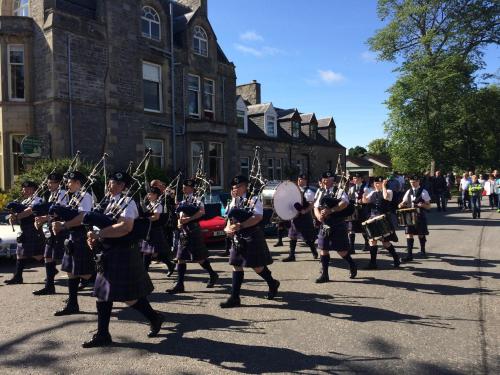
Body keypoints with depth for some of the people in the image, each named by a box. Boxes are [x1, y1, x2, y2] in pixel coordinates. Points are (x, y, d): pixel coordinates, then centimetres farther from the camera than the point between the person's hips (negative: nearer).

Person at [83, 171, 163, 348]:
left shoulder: (127, 202, -14)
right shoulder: (112, 202, 13)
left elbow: (126, 227, -28)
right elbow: (104, 225, 20)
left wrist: (99, 234, -27)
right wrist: (94, 236, 1)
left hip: (124, 254, -9)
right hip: (109, 255, 9)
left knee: (129, 296, -1)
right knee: (102, 293, 10)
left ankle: (155, 318, 22)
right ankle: (102, 335, 20)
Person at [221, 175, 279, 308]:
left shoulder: (253, 199, -9)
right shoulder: (234, 201, 12)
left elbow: (258, 217, -21)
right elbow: (231, 218, 13)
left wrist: (240, 226, -28)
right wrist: (228, 228, -10)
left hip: (253, 238, -7)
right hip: (238, 238, 7)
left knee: (257, 266, 2)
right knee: (236, 266, 6)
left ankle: (273, 283, 30)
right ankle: (234, 298, 11)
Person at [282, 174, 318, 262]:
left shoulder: (308, 192, -12)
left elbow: (312, 204, -19)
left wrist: (304, 211, -29)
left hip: (304, 217, -8)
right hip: (295, 216, 8)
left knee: (307, 238, 3)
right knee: (292, 236, 8)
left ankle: (314, 252, 27)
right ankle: (291, 255, 15)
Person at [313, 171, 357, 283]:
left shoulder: (339, 191, -5)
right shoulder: (321, 194, 13)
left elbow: (344, 203, -22)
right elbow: (316, 208, 9)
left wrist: (330, 210, -29)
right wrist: (319, 216, -14)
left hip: (338, 226, -5)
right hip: (324, 226, 5)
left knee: (341, 250, 1)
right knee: (323, 250, 5)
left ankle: (352, 265, 29)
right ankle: (324, 274, 15)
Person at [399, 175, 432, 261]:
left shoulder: (423, 192, -4)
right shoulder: (408, 191, 8)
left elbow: (428, 206, -3)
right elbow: (404, 202, 12)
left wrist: (422, 205, -23)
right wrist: (402, 205, -10)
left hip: (420, 216, -3)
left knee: (421, 234, 10)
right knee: (409, 234, -5)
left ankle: (422, 250, 35)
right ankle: (409, 254, -4)